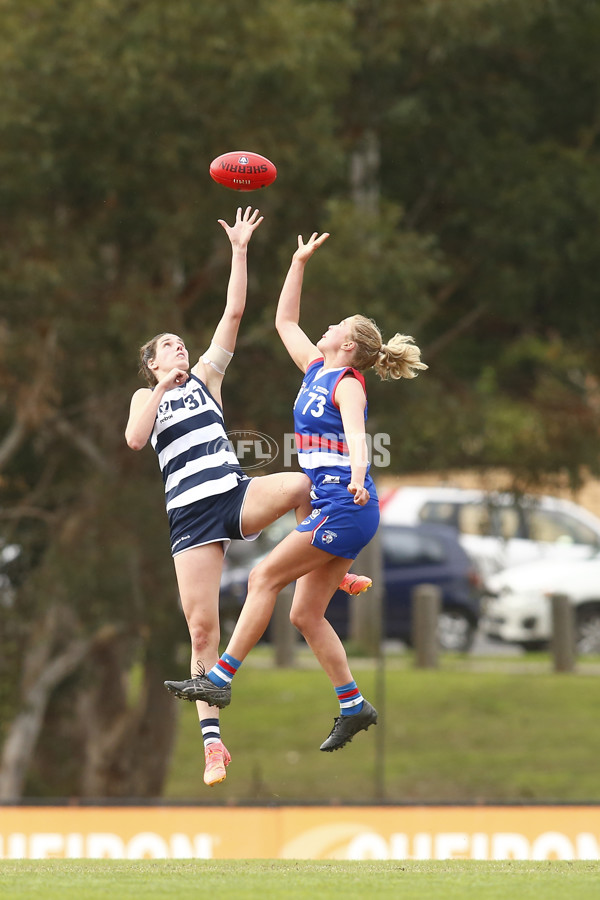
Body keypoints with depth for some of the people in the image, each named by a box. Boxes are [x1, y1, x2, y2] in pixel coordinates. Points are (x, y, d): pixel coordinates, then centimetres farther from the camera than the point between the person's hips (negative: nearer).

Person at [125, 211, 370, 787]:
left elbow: (233, 314, 11)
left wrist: (239, 250, 7)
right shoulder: (145, 396, 18)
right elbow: (134, 440, -4)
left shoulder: (205, 376, 19)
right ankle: (213, 742, -3)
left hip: (236, 496, 1)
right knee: (201, 626, -9)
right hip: (190, 515, -1)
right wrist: (161, 389, -7)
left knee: (302, 485, -31)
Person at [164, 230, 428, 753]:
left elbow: (356, 433, -28)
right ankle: (354, 706, 8)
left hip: (345, 506, -9)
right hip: (331, 508, 9)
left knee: (265, 577, -11)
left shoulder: (347, 385, -8)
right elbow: (285, 322, 29)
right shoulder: (316, 371, 16)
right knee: (307, 615, 5)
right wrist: (300, 262, 27)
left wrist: (358, 475, -47)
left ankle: (220, 679, -12)